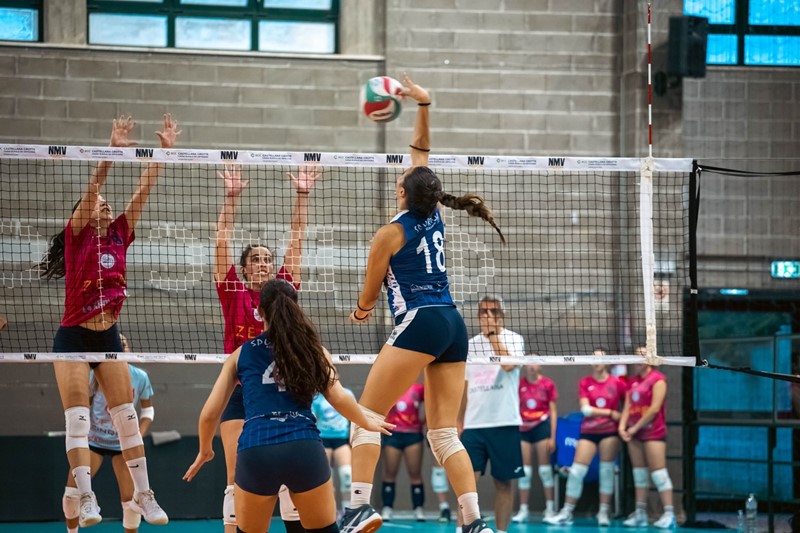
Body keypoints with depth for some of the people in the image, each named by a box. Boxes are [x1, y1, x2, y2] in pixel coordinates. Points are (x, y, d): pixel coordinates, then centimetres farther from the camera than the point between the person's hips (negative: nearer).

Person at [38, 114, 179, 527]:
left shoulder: (118, 236, 8)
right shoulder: (76, 236, -4)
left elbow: (143, 189, 2)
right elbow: (91, 189, -19)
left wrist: (164, 149, -5)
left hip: (108, 337, 5)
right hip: (73, 337, -5)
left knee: (127, 416, 3)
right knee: (77, 418, -11)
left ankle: (142, 495, 8)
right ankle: (86, 500, -14)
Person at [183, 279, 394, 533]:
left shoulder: (241, 354, 16)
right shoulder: (312, 349, 14)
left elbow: (210, 413, 16)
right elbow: (338, 398, 5)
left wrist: (204, 450, 34)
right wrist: (367, 423, 24)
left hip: (255, 452, 0)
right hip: (304, 448, 0)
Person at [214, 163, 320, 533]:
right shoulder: (234, 294, 3)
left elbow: (296, 240, 5)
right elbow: (222, 241, -3)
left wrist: (303, 195, 0)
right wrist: (231, 197, -10)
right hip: (240, 393, -2)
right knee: (237, 481, -3)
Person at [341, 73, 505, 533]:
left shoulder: (390, 234, -1)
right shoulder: (434, 217, 14)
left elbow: (369, 295, 12)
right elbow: (421, 152, 28)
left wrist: (361, 311, 33)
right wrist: (423, 105, 31)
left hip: (420, 323, -7)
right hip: (454, 326, 7)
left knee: (367, 415, -6)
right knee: (444, 434, 5)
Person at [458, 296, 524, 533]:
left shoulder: (514, 339, 0)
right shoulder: (470, 345, 13)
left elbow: (509, 364, -21)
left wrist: (493, 334, -18)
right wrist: (457, 422, 15)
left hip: (504, 423, -3)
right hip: (473, 424, 3)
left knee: (504, 483, 2)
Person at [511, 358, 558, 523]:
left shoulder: (547, 384, -2)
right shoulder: (519, 384, 1)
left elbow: (553, 412, 1)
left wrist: (552, 437, -2)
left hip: (542, 427, -2)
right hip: (523, 429, 2)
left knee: (545, 469, -1)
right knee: (524, 471, 3)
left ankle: (550, 509, 4)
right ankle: (523, 511, 7)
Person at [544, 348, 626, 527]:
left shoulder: (617, 383, 0)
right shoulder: (584, 383, 2)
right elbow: (585, 409, -8)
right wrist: (610, 413, -12)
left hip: (610, 432, -1)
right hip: (588, 432, 1)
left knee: (607, 471, -1)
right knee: (576, 471, -3)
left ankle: (604, 512, 8)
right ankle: (566, 513, 2)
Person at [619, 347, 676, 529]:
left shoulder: (657, 379, -6)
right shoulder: (632, 382, 15)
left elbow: (655, 408, -13)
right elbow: (627, 407, 12)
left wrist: (635, 427, -13)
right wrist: (622, 426, -6)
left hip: (653, 432, -7)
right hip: (635, 433, 7)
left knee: (658, 472, -12)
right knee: (639, 473, 7)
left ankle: (669, 514, -13)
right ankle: (640, 514, 9)